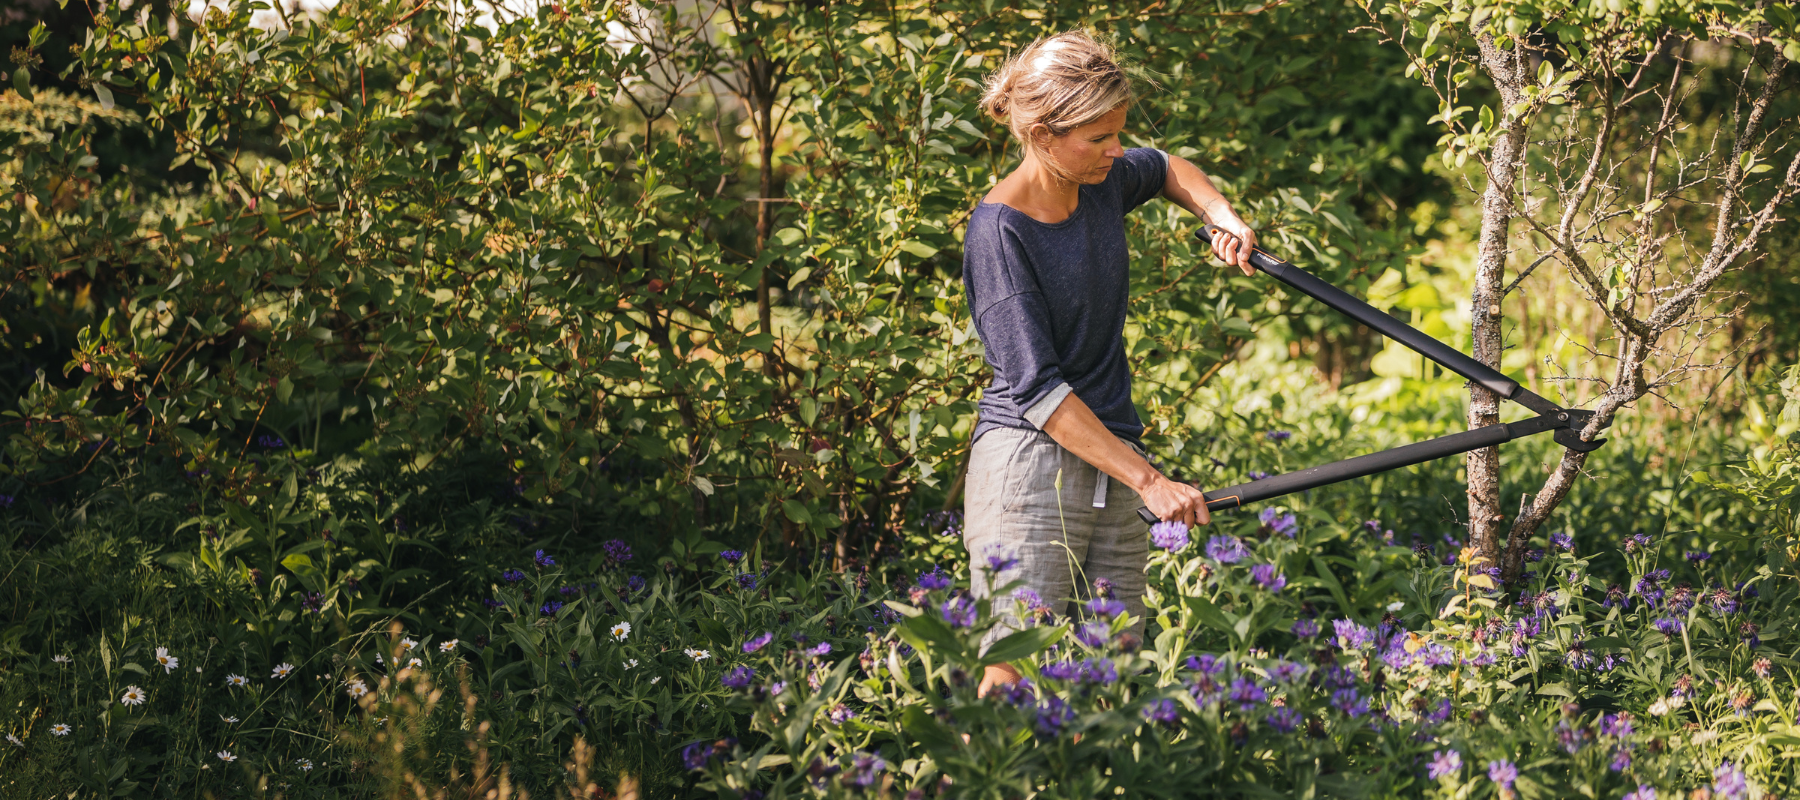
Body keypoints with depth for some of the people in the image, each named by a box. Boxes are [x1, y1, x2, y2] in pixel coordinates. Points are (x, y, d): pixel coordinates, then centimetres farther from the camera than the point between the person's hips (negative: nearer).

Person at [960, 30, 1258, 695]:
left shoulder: (1104, 182, 7)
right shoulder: (999, 229, -13)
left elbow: (1166, 170, 33)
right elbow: (1037, 389, -17)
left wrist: (1223, 217, 11)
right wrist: (1147, 479, -20)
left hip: (1111, 468, 7)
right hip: (1032, 464, -7)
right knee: (1017, 676, -14)